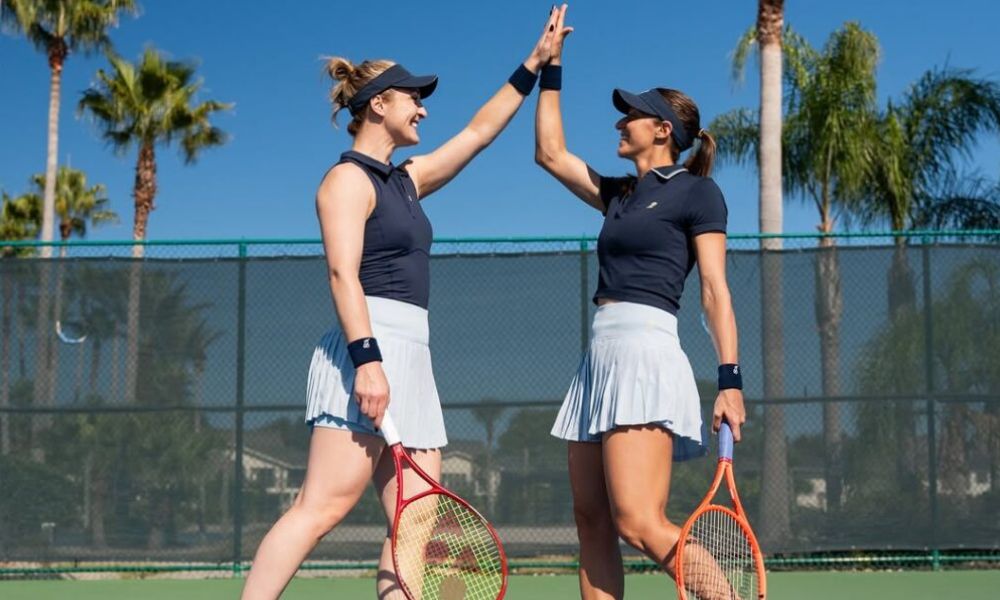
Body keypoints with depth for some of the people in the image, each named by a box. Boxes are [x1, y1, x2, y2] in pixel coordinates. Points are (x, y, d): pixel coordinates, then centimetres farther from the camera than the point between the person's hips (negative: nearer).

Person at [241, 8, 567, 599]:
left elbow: (480, 131, 32)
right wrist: (367, 359, -26)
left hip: (410, 357, 9)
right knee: (323, 506, -15)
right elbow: (343, 273, -14)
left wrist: (534, 66, 31)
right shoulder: (348, 178, -2)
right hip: (367, 351, -9)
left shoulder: (406, 181, 23)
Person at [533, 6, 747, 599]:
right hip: (600, 357, 8)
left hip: (645, 355, -8)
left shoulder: (697, 191, 1)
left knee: (639, 523, -19)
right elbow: (551, 152, 29)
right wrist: (551, 66, 28)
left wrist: (730, 379, -15)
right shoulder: (620, 193, 22)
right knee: (593, 522, 3)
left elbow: (716, 290, -6)